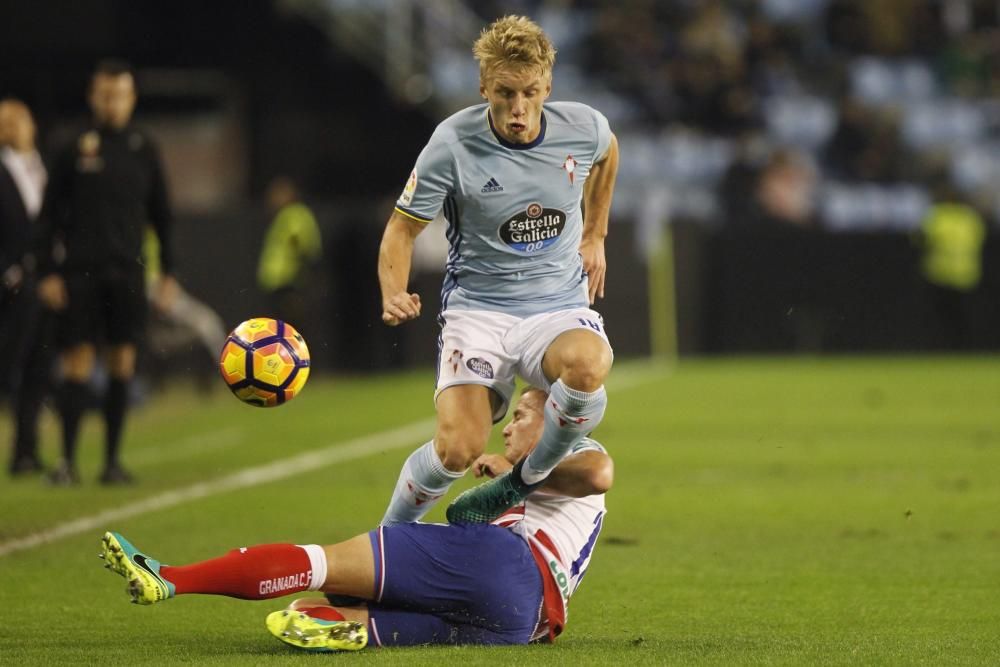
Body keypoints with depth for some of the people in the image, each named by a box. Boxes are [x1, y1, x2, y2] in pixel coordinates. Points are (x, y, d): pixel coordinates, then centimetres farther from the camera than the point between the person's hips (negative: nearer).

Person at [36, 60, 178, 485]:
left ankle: (112, 460, 8)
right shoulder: (74, 150, 1)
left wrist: (168, 273, 8)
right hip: (80, 272, -2)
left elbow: (161, 215, 13)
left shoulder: (144, 151, 8)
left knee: (122, 363, 2)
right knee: (78, 361, -6)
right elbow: (50, 215, 3)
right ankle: (67, 459, -5)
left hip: (127, 272, 2)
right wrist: (48, 273, -5)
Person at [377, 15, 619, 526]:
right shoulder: (453, 144, -14)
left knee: (588, 366, -35)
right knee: (459, 446, -24)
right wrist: (394, 295, -21)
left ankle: (525, 483, -7)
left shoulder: (584, 128, -7)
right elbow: (403, 227, -3)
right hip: (478, 307, -2)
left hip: (559, 305, 2)